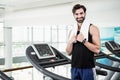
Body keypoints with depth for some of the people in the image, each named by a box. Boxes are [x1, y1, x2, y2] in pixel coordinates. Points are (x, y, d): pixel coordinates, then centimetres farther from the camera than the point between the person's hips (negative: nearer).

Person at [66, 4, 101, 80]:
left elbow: (97, 50, -14)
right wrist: (71, 42, -10)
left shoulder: (92, 29, -5)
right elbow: (69, 52, 8)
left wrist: (83, 41, -20)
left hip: (88, 68, -4)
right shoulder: (72, 31, 8)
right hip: (74, 68, 4)